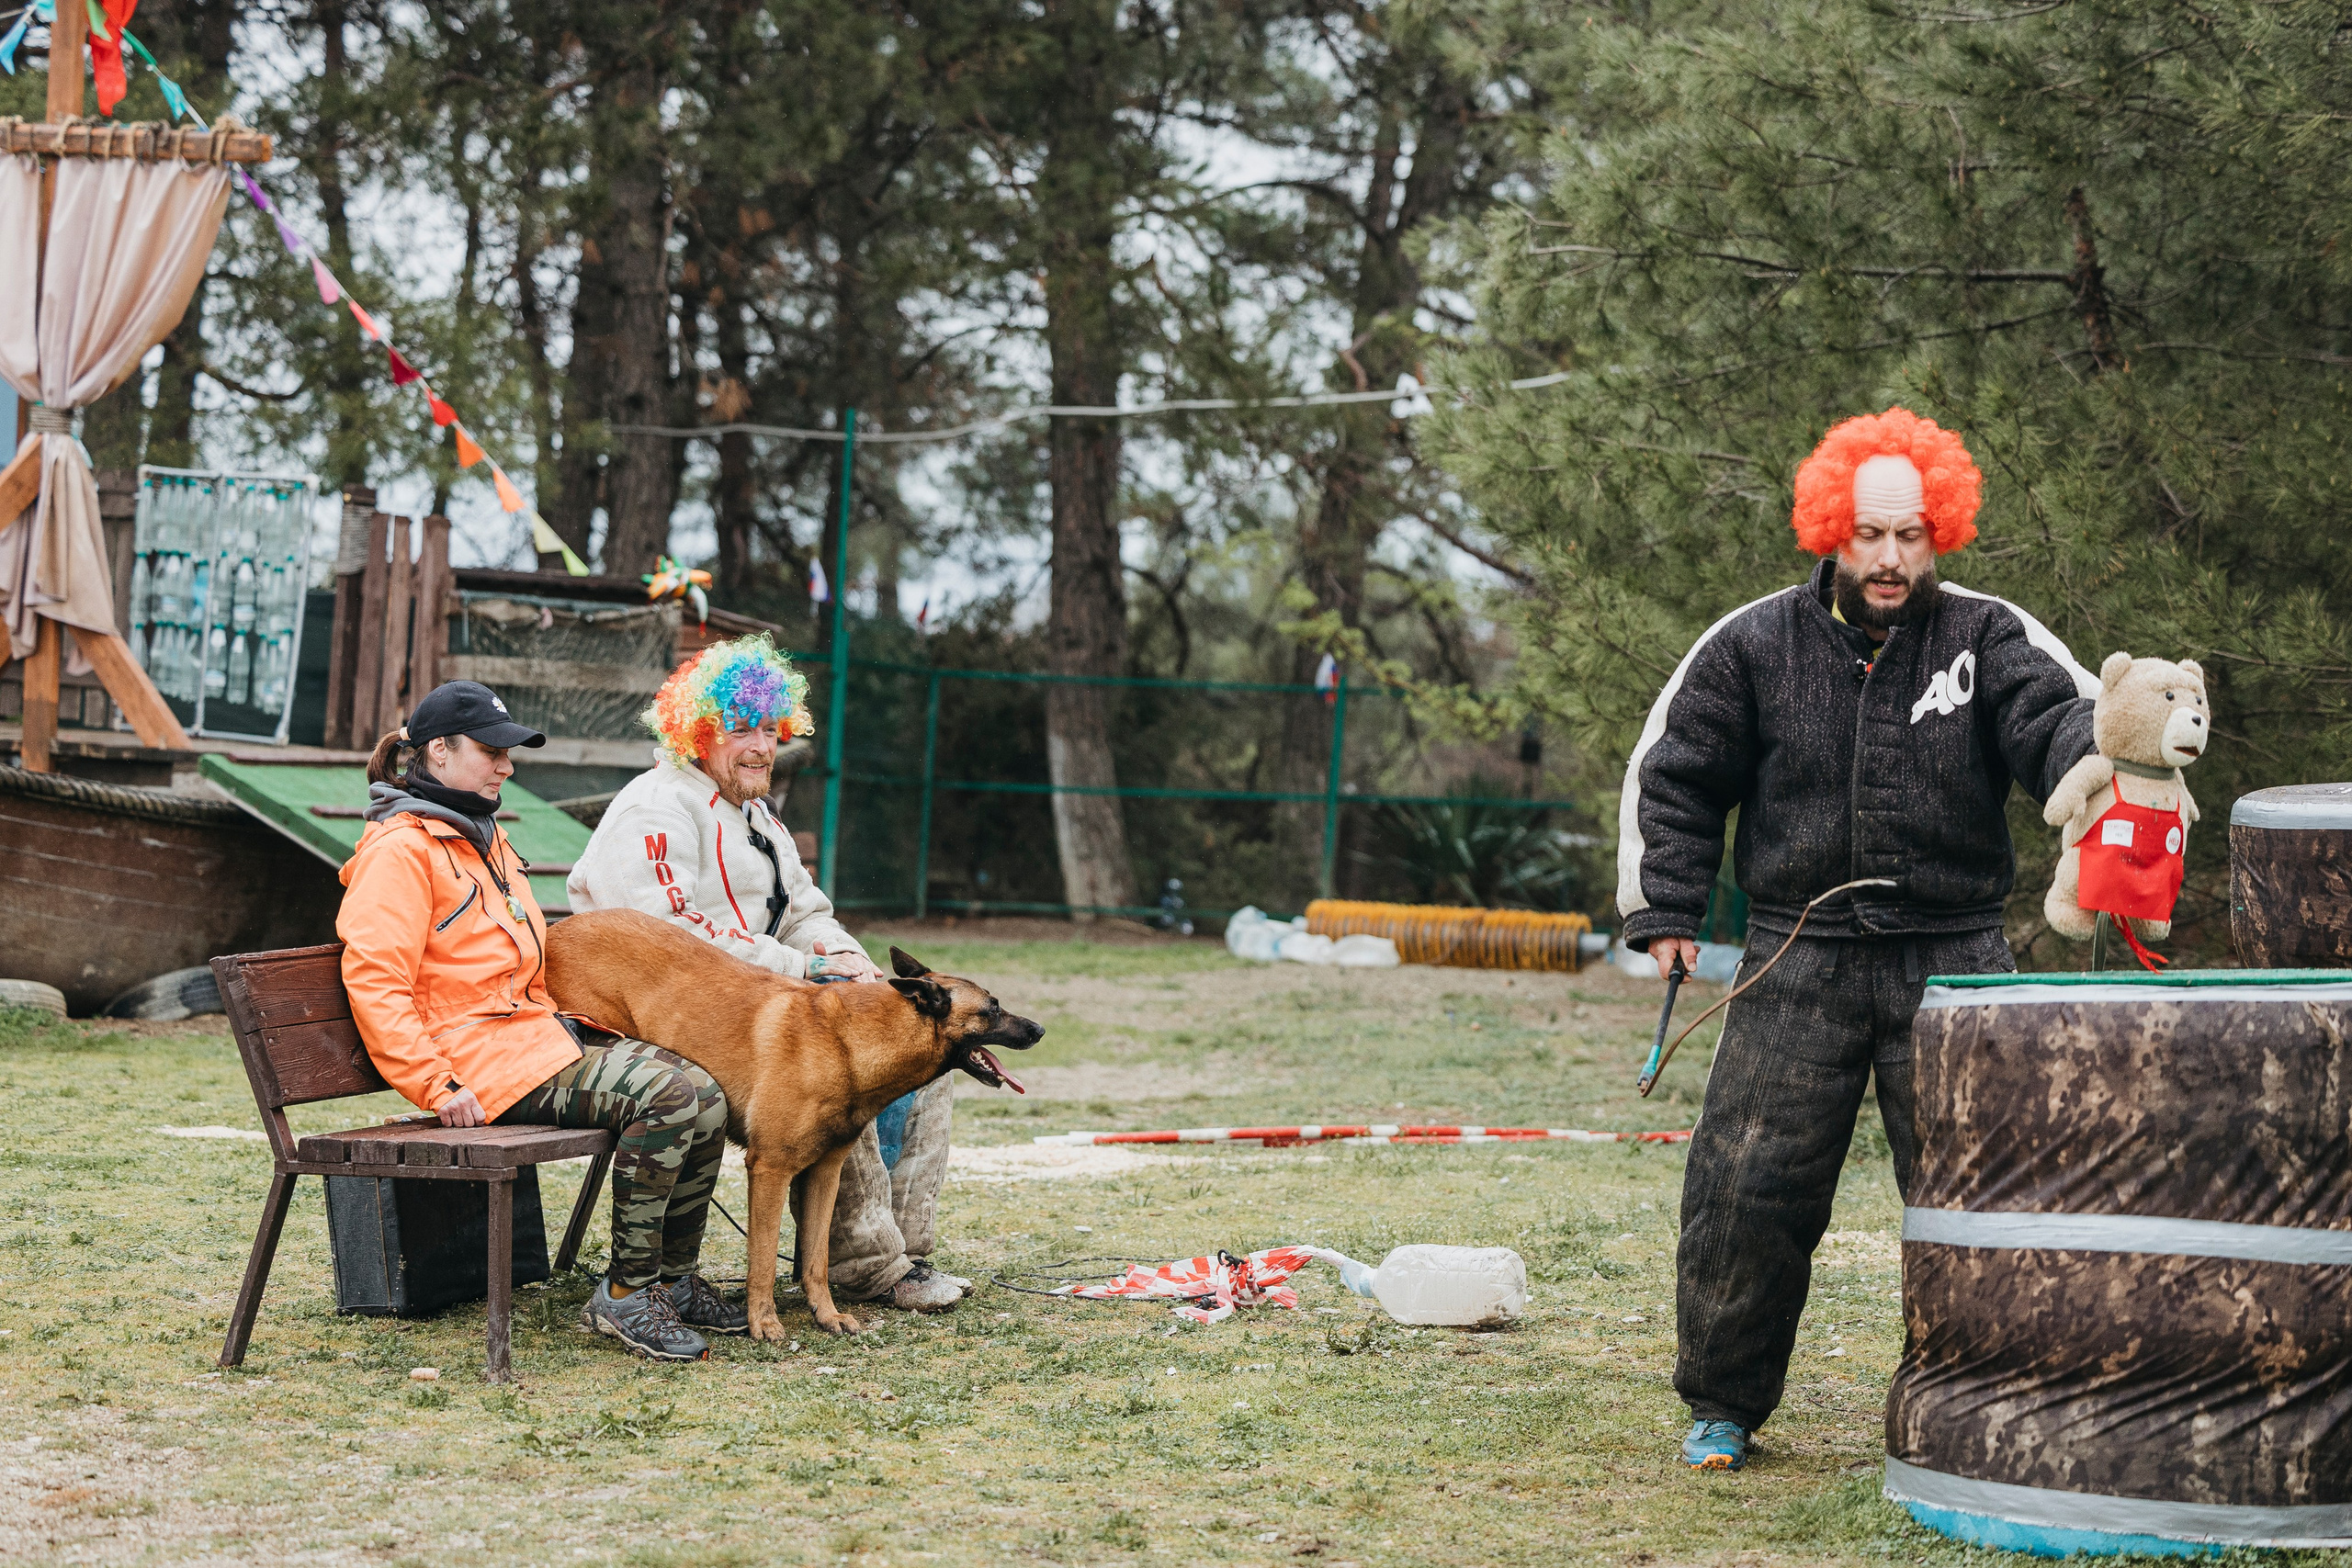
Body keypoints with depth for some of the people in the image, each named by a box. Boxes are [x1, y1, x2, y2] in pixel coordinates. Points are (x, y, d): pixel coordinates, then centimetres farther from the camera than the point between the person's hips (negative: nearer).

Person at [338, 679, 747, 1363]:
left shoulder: (484, 838, 22)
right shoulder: (400, 849, -10)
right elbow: (374, 979, -18)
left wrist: (569, 1025, 18)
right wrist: (436, 1085, -22)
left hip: (539, 1032, 10)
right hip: (484, 1063, -10)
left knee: (704, 1096, -5)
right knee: (666, 1095, -25)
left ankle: (673, 1279, 6)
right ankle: (625, 1293, -18)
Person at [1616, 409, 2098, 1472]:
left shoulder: (1990, 639, 1)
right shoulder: (1754, 646, 2)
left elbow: (2058, 717, -15)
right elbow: (1673, 777, 9)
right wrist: (1665, 911, 2)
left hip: (1951, 964, 0)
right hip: (1797, 965, 0)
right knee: (1746, 1187, 0)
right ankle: (1723, 1405, 17)